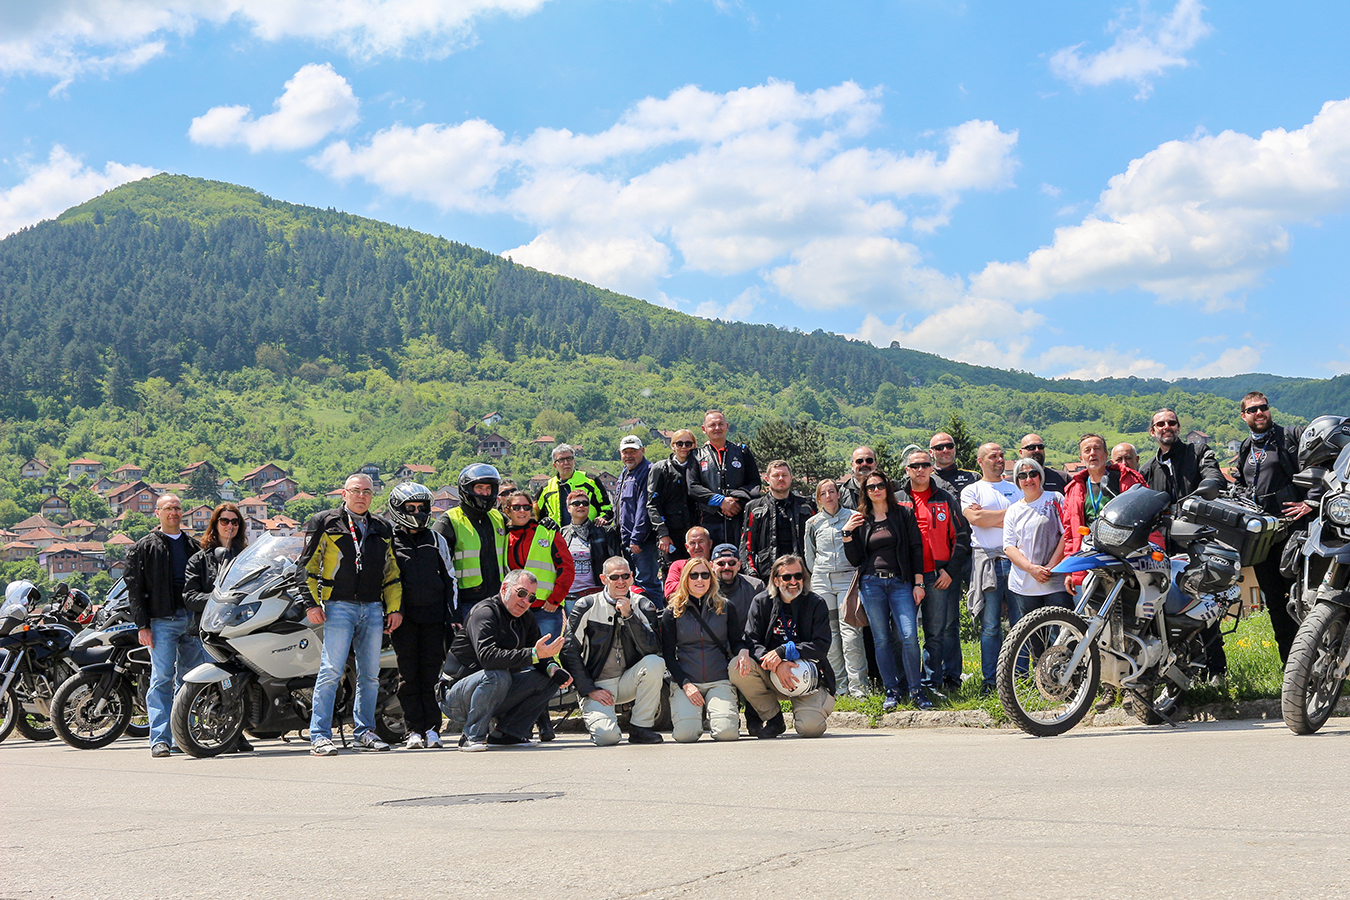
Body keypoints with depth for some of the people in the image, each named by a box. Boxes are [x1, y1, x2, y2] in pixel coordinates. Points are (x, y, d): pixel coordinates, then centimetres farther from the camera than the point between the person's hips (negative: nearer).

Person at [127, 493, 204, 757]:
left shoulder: (194, 546, 17)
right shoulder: (144, 547, 5)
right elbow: (134, 588, 0)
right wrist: (142, 625, -8)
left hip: (193, 620, 4)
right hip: (162, 620, -4)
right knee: (162, 679, -10)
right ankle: (160, 739, -10)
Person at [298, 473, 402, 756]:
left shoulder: (381, 529, 19)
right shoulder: (325, 523, 6)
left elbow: (391, 572, 22)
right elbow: (308, 565, 1)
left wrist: (394, 607, 12)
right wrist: (311, 603, -8)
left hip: (373, 609, 5)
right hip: (338, 606, -5)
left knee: (370, 675, 6)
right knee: (331, 671, -10)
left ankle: (364, 732, 16)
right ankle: (319, 735, -7)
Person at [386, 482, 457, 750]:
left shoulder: (437, 540, 15)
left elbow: (449, 577, 18)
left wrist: (451, 613, 9)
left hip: (433, 617, 2)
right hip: (404, 618, -1)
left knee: (431, 674, -1)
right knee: (408, 675, -1)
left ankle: (432, 729, 3)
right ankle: (414, 730, 2)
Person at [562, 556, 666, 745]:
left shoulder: (643, 606, 0)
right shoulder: (587, 606, -3)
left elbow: (652, 649, -14)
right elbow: (569, 652, -4)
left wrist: (629, 616, -22)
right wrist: (589, 690, -9)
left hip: (628, 680, 2)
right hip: (597, 684, -2)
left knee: (655, 663, -29)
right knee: (607, 736, -27)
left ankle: (640, 728, -13)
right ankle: (590, 714, 11)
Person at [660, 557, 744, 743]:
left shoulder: (727, 608, 7)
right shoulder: (672, 612, 5)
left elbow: (737, 642, 11)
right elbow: (668, 654, 4)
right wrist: (685, 684, -10)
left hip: (720, 680, 0)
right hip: (685, 680, 0)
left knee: (726, 732, -22)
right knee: (685, 733, -23)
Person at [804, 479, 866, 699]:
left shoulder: (852, 517, 5)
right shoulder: (813, 523, 12)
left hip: (848, 578, -3)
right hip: (822, 581, 3)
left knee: (850, 632, -12)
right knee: (830, 633, 1)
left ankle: (857, 686, -8)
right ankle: (840, 684, 9)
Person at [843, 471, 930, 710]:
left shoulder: (904, 514, 6)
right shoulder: (860, 520, 11)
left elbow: (916, 549, 4)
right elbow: (855, 559, 9)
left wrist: (918, 583, -2)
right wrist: (847, 534, -3)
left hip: (900, 583, -2)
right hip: (871, 583, 2)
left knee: (909, 635, -12)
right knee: (881, 639, 3)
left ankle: (916, 689, 0)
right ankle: (892, 690, 12)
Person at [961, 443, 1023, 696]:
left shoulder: (1016, 488, 17)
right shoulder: (971, 491, 10)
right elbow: (975, 518, -8)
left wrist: (990, 518, -6)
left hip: (1016, 559, 2)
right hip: (987, 561, -2)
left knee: (1021, 624, 0)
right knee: (990, 625, -1)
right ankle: (989, 680, 4)